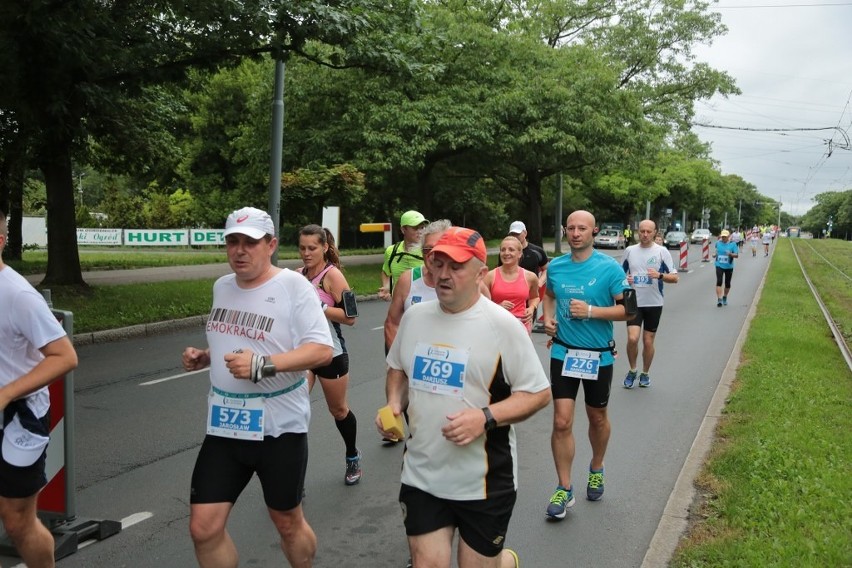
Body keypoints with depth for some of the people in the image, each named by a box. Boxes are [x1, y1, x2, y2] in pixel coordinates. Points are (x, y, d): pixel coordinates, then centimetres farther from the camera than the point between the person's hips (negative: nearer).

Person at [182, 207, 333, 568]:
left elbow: (322, 350, -20)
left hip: (279, 427, -5)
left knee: (288, 523, 13)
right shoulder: (222, 286, 8)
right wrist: (203, 357, 3)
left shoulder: (293, 286, -13)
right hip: (224, 426, 6)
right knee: (204, 528, 4)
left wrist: (262, 364, -29)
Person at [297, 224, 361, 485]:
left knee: (338, 410, 14)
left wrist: (318, 307, -26)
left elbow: (350, 316, -18)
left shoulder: (332, 275, -13)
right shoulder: (299, 274, 4)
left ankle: (352, 457, 41)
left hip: (330, 353, -4)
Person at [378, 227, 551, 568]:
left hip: (484, 481, -4)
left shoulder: (501, 325, -12)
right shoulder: (414, 316, 3)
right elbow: (397, 368, 20)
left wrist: (486, 417, -23)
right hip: (421, 476, 4)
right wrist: (393, 404, 0)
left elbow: (539, 393, -9)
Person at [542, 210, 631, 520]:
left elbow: (628, 309, -12)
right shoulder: (555, 267, 0)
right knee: (561, 422, -4)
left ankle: (596, 469, 43)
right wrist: (549, 318, 2)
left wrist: (591, 311, -23)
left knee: (597, 418, 17)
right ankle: (564, 489, 9)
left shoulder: (609, 267, -11)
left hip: (598, 355, -2)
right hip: (563, 353, 2)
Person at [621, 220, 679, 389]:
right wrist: (625, 280, -7)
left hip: (654, 304, -1)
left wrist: (660, 275, -22)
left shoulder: (662, 251, -3)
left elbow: (674, 278, -3)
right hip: (634, 303, 1)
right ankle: (632, 370, 12)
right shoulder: (630, 250, 5)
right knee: (632, 339, -12)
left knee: (648, 342, 6)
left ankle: (645, 374, 26)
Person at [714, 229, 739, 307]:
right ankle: (719, 299, -18)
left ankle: (725, 297, 34)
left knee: (727, 284, 12)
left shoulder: (732, 244, -5)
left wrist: (731, 254, -25)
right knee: (719, 282, -15)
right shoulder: (718, 243, 3)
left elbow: (737, 255, -9)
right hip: (719, 266, 0)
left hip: (729, 267, 0)